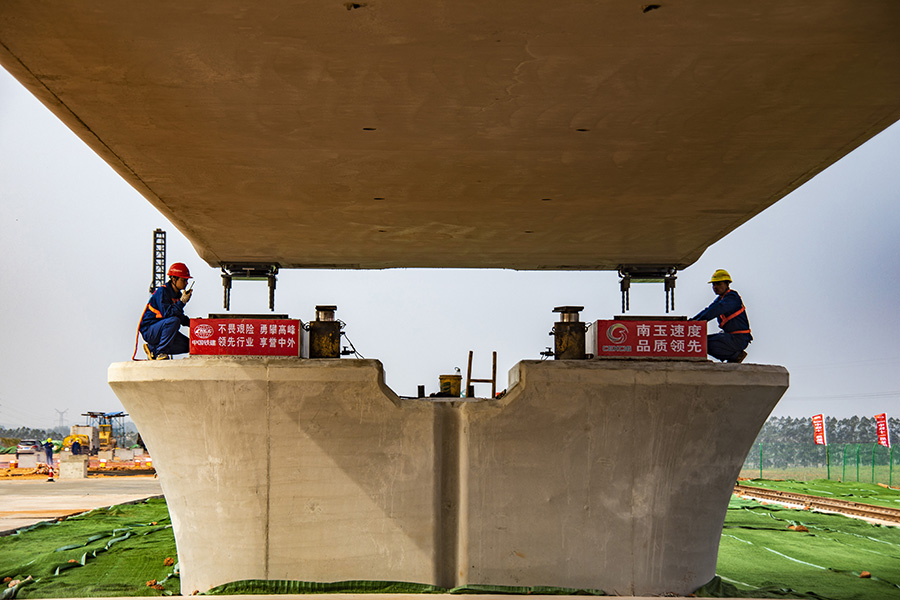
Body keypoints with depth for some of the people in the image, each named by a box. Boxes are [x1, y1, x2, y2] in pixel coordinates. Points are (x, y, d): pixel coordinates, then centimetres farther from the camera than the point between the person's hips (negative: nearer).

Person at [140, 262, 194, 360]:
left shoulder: (178, 294, 9)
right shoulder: (162, 291, -17)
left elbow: (180, 316, 17)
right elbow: (167, 313, -29)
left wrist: (192, 323, 1)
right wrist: (182, 302, -27)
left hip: (162, 330, 9)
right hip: (148, 331, -9)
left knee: (188, 345, -5)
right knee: (174, 321, -34)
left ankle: (152, 348, 5)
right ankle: (160, 352, -21)